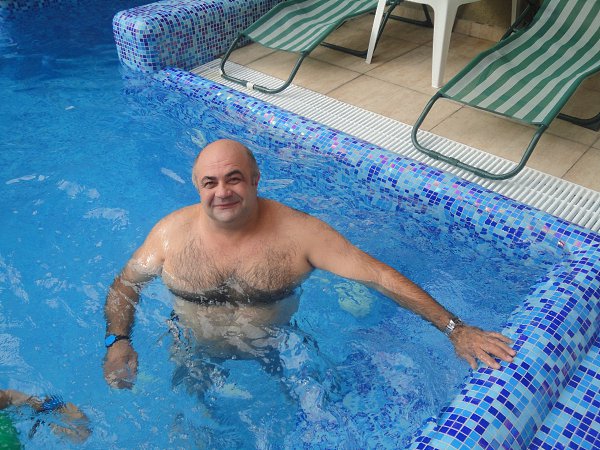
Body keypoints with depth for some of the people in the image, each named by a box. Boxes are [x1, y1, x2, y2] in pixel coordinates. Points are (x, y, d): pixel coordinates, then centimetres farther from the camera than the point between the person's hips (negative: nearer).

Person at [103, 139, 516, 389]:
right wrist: (118, 341, -21)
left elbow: (379, 275, -26)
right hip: (195, 350, 1)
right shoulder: (172, 232, -18)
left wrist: (455, 328, -30)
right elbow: (126, 284, -2)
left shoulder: (298, 231, -25)